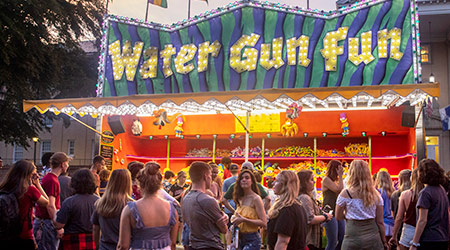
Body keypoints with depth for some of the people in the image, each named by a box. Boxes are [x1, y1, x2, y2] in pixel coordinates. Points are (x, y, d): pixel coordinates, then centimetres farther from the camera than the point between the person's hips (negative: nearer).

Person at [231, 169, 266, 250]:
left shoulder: (256, 198, -12)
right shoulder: (240, 198, 8)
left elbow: (263, 223, -17)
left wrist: (244, 220, -23)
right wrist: (234, 218, 3)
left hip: (252, 239, -7)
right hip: (240, 238, 7)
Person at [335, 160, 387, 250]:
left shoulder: (345, 194, -7)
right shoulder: (376, 194, 1)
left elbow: (338, 217, 3)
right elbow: (380, 222, 4)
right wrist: (384, 242, 13)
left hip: (353, 238, -3)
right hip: (373, 238, 3)